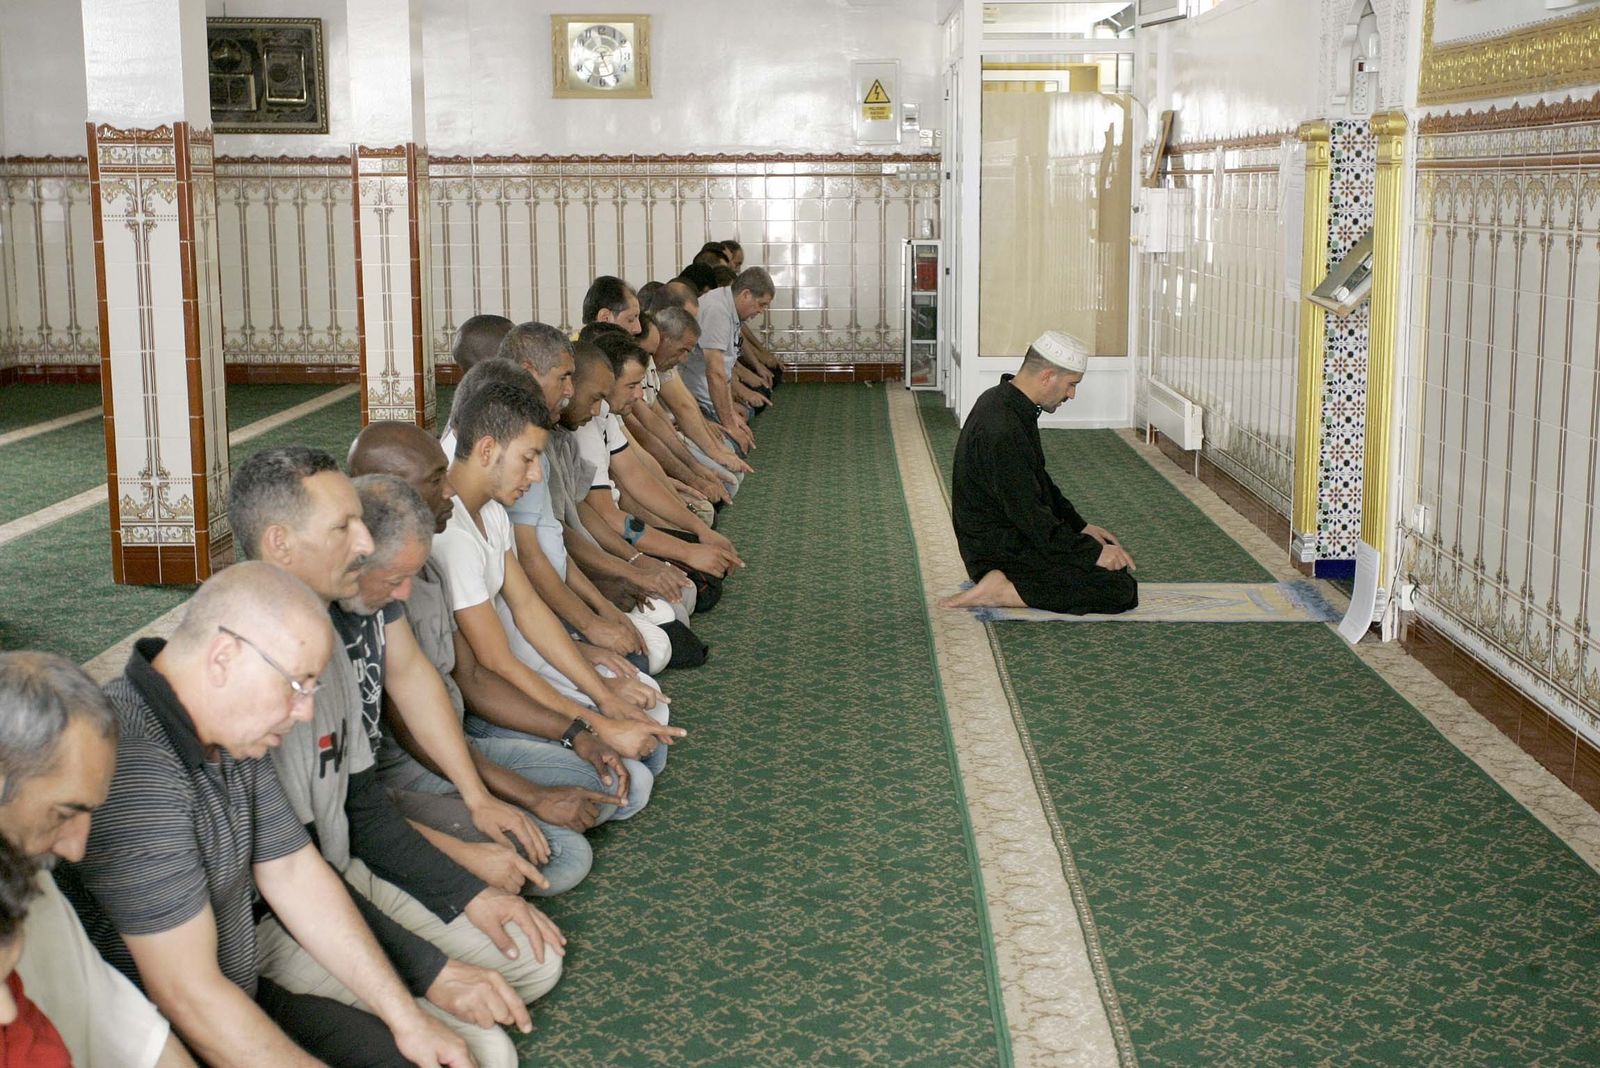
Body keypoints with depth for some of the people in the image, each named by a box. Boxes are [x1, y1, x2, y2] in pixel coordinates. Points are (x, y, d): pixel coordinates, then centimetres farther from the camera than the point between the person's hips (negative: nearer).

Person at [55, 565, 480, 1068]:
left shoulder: (233, 728, 1)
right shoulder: (133, 766, -29)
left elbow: (293, 872, 9)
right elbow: (188, 995, -28)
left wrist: (406, 1017, 7)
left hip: (240, 1001, 9)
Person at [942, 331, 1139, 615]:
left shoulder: (1004, 402, 5)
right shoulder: (1002, 432, -28)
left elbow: (1038, 480, 18)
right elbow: (1030, 515, -25)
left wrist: (1081, 526, 14)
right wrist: (1093, 553, -17)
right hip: (1002, 553, -10)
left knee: (1111, 552, 23)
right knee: (1120, 590, -15)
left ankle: (1008, 580, 12)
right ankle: (1001, 591, -12)